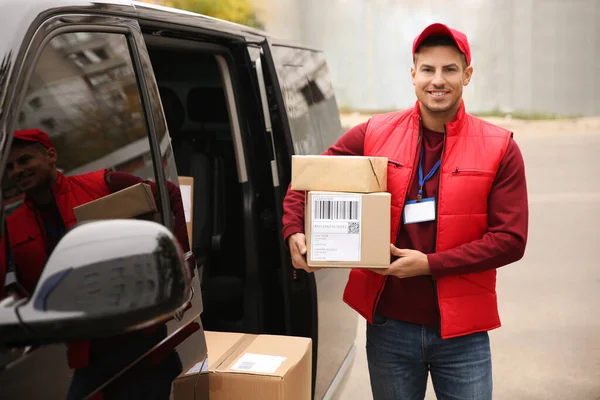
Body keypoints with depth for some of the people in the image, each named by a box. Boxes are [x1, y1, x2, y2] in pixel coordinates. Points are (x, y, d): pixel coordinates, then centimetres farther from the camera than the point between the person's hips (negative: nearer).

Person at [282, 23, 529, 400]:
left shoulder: (499, 148, -5)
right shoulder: (374, 135, -1)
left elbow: (510, 238, -9)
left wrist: (429, 264, -18)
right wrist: (295, 233, -11)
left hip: (462, 333, -1)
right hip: (389, 326, 1)